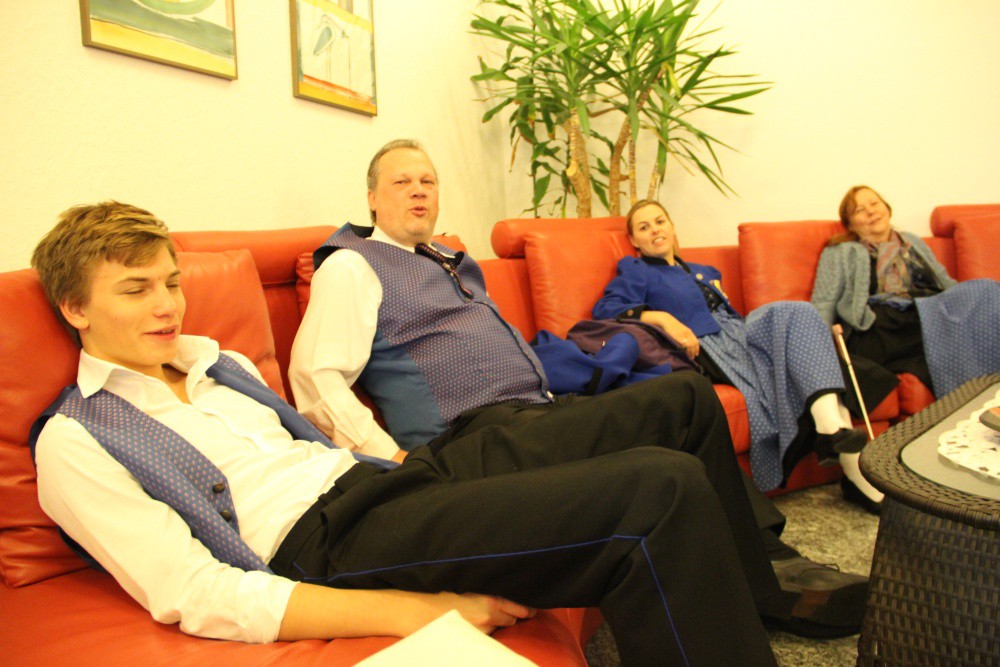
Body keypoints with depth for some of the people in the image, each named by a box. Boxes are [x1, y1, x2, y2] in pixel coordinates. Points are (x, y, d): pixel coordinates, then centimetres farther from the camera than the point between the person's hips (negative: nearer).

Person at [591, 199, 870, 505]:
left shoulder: (705, 272, 36)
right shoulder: (636, 271, 15)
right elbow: (604, 308, -5)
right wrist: (661, 317, -20)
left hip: (738, 336, 6)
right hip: (704, 347, -6)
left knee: (795, 312, -23)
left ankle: (833, 425, -40)